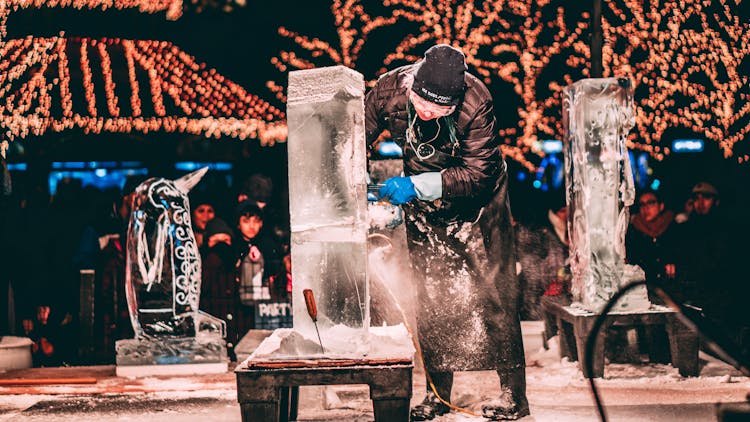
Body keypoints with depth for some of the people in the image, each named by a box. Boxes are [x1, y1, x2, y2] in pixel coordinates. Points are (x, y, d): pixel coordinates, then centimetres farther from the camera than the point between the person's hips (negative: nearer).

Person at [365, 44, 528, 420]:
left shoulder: (476, 104, -33)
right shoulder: (388, 91, -23)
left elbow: (477, 173, -29)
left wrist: (417, 186, -36)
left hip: (475, 198, -3)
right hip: (422, 205, 3)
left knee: (492, 290, -3)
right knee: (430, 296, 5)